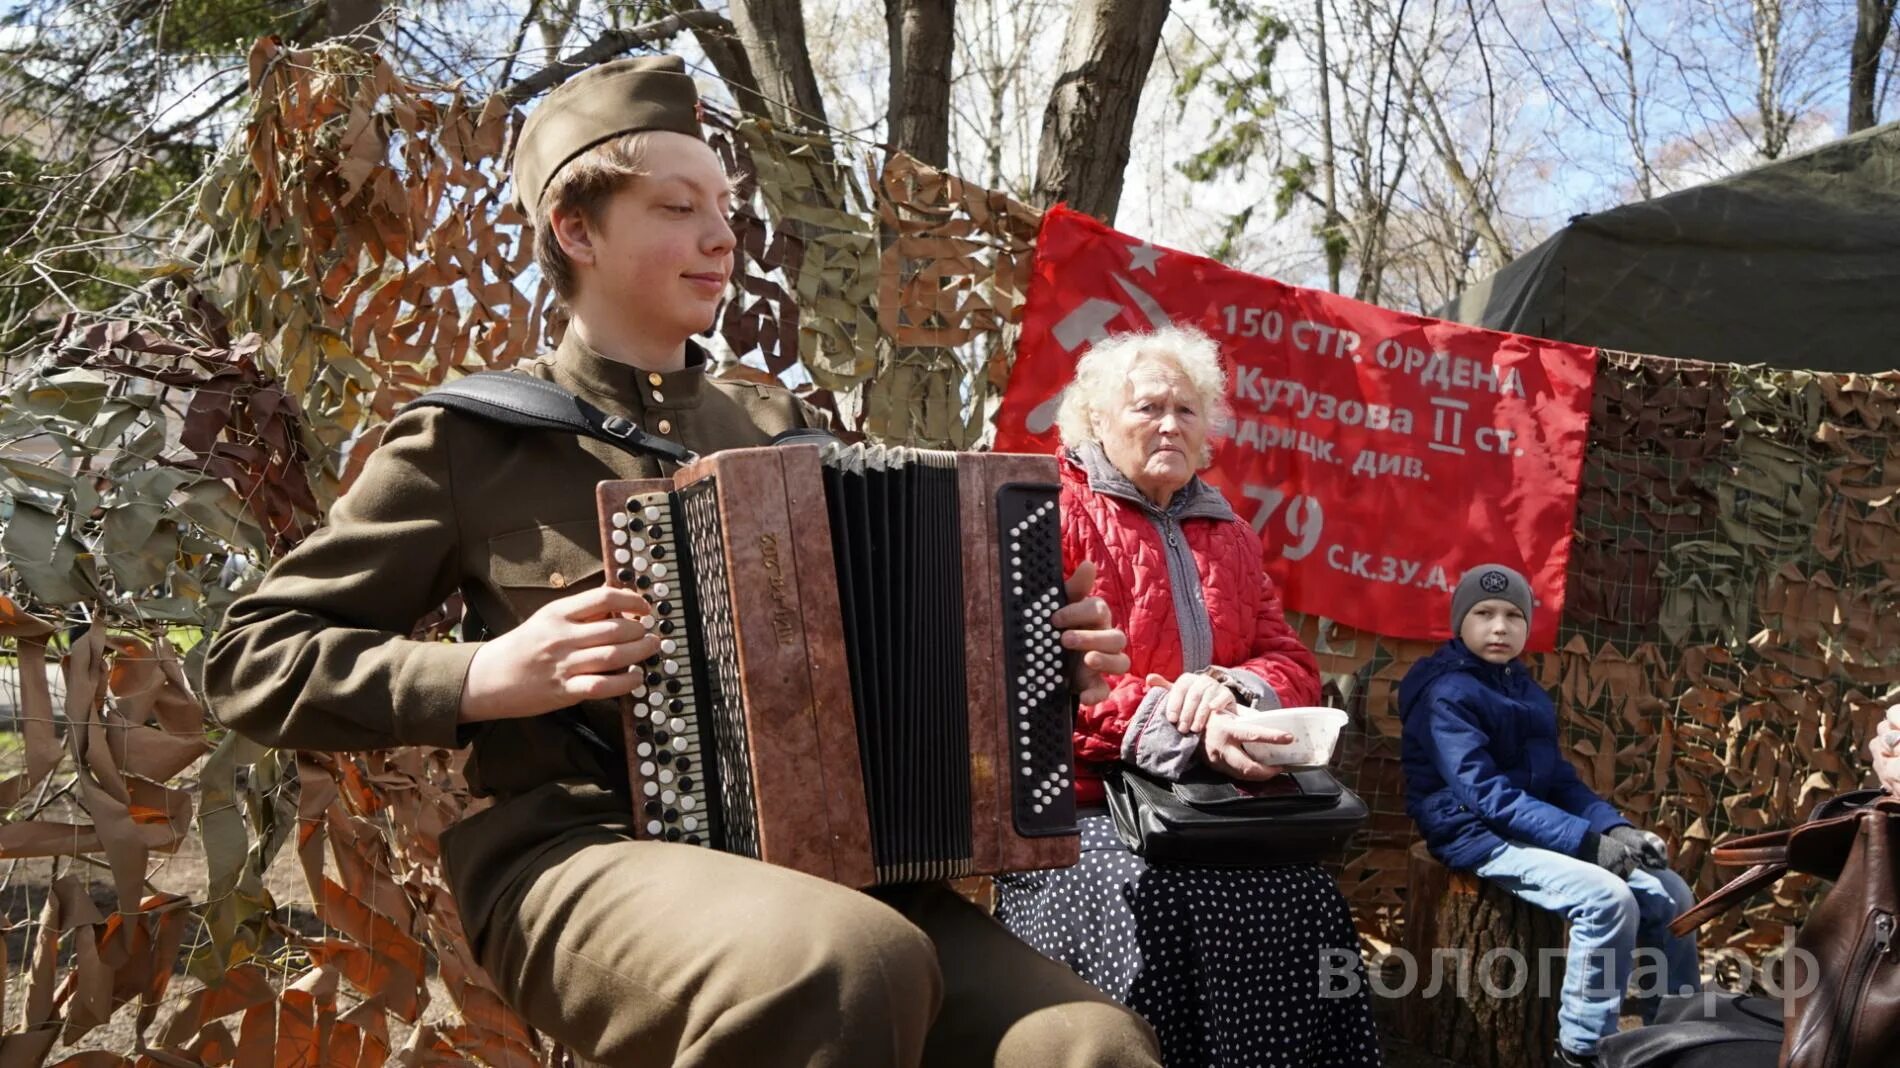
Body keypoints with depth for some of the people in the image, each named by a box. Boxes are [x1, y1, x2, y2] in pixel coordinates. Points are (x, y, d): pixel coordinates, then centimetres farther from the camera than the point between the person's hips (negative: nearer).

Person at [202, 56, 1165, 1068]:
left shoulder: (778, 427, 17)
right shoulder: (469, 439, 4)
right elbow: (251, 660, 4)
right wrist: (486, 677, -12)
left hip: (813, 854, 4)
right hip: (579, 853, -3)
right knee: (857, 965, -38)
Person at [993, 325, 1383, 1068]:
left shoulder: (1227, 535, 19)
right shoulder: (1056, 515, 0)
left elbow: (1292, 663, 14)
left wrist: (1229, 688, -12)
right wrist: (1186, 730, -25)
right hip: (1079, 804, -4)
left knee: (1302, 899, -22)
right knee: (1147, 901, -32)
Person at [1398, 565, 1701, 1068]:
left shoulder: (1528, 691, 14)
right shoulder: (1447, 693, -13)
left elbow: (1560, 780, 14)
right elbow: (1486, 795, -21)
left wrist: (1614, 828, -6)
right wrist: (1586, 839, -27)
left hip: (1538, 832, 9)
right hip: (1481, 837, -9)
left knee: (1670, 894, 2)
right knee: (1609, 899, -27)